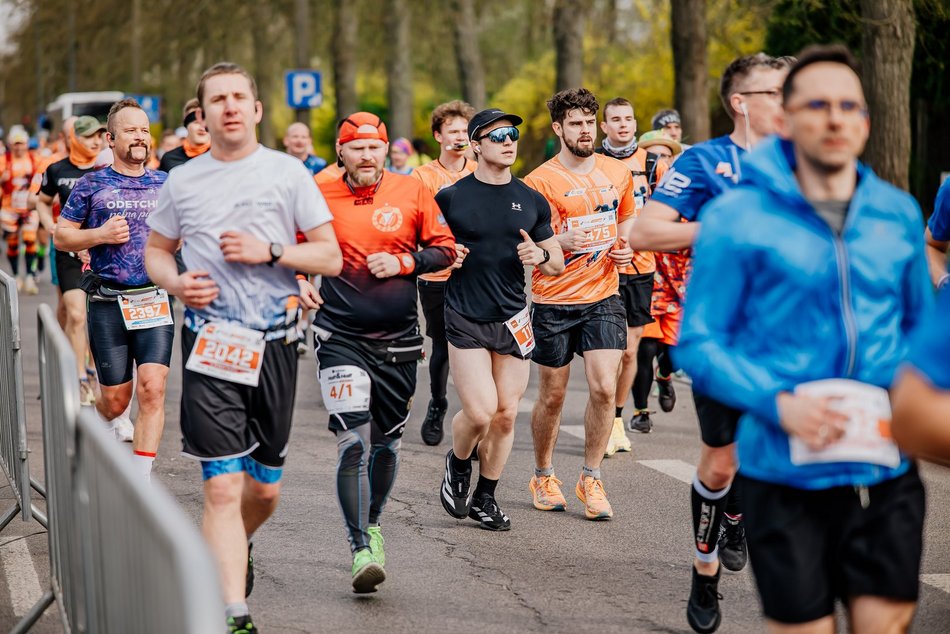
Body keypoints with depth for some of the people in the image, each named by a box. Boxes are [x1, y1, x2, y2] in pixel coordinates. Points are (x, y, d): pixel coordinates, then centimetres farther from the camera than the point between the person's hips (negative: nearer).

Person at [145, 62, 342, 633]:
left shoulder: (288, 172, 2)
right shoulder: (183, 181, 6)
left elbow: (331, 258, 2)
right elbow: (156, 250, 18)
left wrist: (269, 252, -13)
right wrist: (177, 283, -4)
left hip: (275, 344, 1)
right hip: (211, 347, -1)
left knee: (265, 488, 13)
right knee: (224, 486, -12)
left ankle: (237, 546, 46)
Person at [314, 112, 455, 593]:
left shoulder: (412, 192, 0)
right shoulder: (319, 197, -1)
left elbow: (445, 249, 4)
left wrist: (403, 261, -11)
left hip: (398, 340, 2)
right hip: (341, 338, -2)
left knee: (387, 442, 15)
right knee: (353, 442, -15)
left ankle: (371, 523, 38)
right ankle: (361, 549, -15)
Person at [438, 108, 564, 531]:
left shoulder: (532, 201, 7)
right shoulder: (451, 198, -2)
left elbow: (558, 265, 13)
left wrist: (539, 255, -9)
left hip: (513, 319, 4)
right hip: (466, 320, -3)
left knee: (506, 414, 4)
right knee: (480, 412, -13)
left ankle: (484, 498, 21)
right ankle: (458, 464, 20)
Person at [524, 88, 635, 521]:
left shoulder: (618, 173, 6)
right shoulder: (541, 181, -8)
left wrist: (624, 245, 4)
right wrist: (562, 242, -32)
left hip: (603, 296, 3)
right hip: (554, 301, -3)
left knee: (604, 388, -9)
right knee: (552, 396, 6)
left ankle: (590, 480, 5)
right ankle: (543, 476, 26)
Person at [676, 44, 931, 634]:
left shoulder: (898, 214, 8)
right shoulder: (737, 218, -4)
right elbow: (698, 342, -4)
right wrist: (778, 405, -18)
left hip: (885, 470, 3)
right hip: (786, 472, -3)